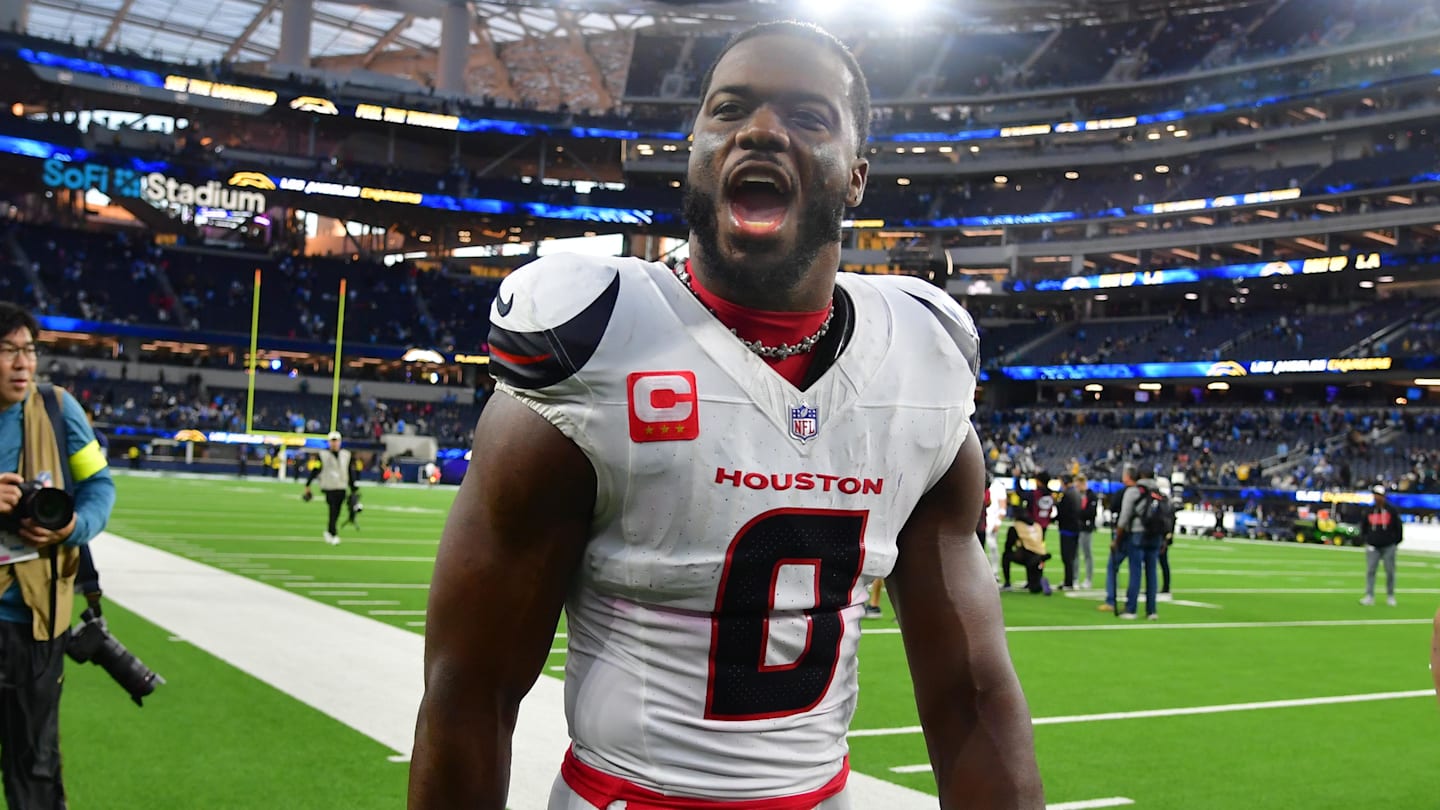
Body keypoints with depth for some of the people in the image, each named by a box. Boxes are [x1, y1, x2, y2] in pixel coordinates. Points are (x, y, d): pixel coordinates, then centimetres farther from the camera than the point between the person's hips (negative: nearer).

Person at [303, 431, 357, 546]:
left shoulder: (346, 455, 9)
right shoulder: (322, 455, -1)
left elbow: (351, 473, 12)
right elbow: (314, 471, 1)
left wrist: (353, 488, 11)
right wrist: (307, 486, 2)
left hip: (342, 488, 4)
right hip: (329, 488, -4)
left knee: (336, 514, 8)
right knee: (332, 512, -12)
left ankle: (329, 531, 26)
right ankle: (334, 535, -11)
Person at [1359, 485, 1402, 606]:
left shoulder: (1392, 510, -1)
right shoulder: (1370, 511, 7)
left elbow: (1398, 527, 5)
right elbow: (1363, 527, 19)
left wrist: (1396, 541, 3)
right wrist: (1364, 540, 10)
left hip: (1388, 547, -2)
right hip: (1372, 547, 2)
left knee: (1390, 571, 4)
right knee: (1370, 571, -5)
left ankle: (1390, 596, 16)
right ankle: (1369, 596, -4)